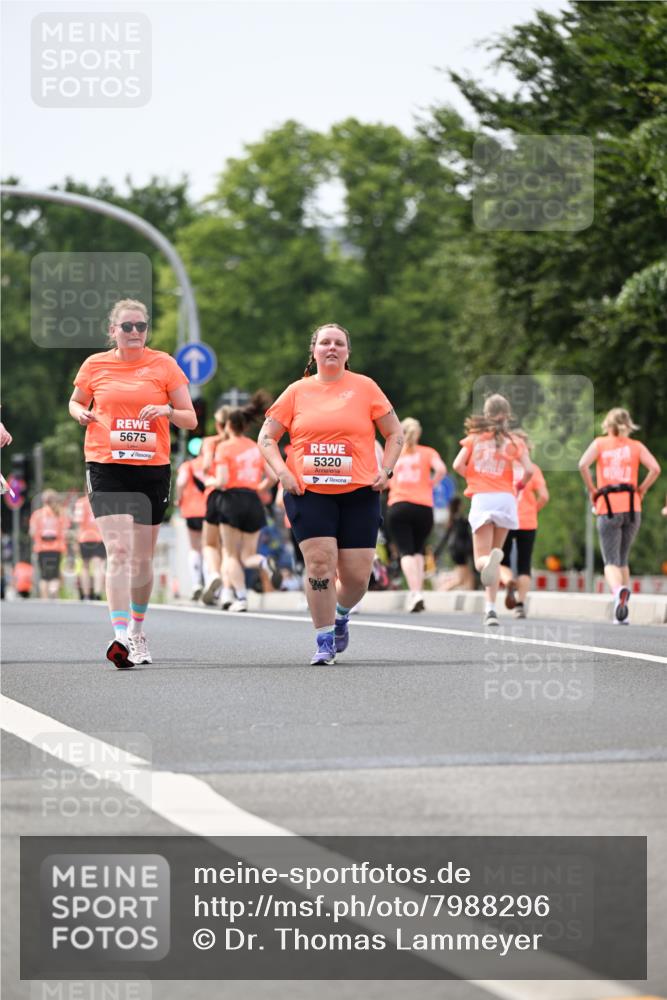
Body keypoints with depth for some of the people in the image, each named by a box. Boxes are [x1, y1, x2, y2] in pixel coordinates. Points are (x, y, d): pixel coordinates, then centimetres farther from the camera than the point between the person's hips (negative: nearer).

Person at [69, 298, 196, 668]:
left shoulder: (163, 364, 3)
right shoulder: (95, 365, 5)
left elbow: (190, 419, 5)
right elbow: (75, 402, 22)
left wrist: (167, 410, -15)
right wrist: (81, 414, -1)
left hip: (152, 468, 1)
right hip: (107, 468, -1)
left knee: (142, 558, 10)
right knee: (118, 552, -17)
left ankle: (137, 628, 31)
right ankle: (120, 636, -23)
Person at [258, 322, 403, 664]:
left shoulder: (365, 387, 6)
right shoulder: (297, 391, 8)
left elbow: (395, 434, 12)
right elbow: (266, 437, 12)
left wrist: (385, 470, -1)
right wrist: (282, 471, -4)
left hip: (358, 494, 0)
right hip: (308, 493, 0)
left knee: (357, 574, -2)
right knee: (319, 561, -15)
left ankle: (341, 613, 32)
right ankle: (324, 641, -3)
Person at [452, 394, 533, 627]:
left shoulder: (475, 437, 9)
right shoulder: (514, 441, 7)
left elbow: (458, 465, -1)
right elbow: (528, 469, -4)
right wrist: (519, 485, 16)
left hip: (481, 497, -1)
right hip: (505, 498, 1)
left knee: (481, 559, -2)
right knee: (494, 553, 12)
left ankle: (490, 560, -41)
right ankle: (490, 608, 3)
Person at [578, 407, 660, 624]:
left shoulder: (600, 443, 7)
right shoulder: (636, 446, 10)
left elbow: (583, 464, -10)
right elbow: (655, 469, -5)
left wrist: (592, 490, 1)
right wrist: (642, 490, 6)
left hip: (608, 508, -2)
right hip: (632, 508, 2)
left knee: (611, 561, -5)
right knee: (623, 559, 16)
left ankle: (618, 590, -38)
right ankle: (622, 612, 13)